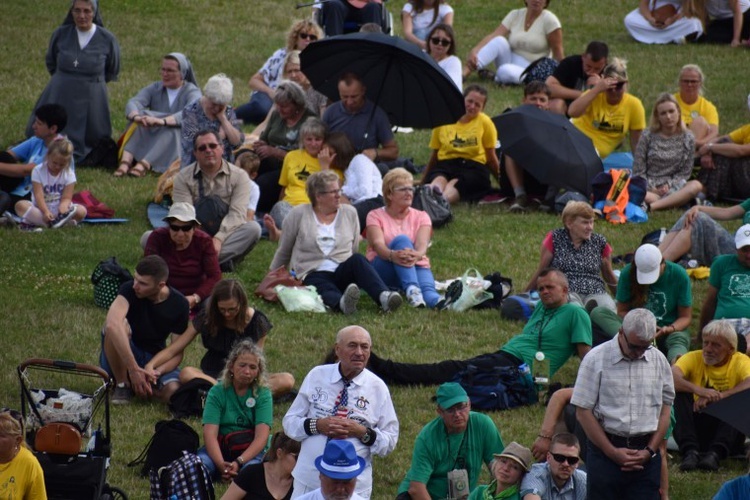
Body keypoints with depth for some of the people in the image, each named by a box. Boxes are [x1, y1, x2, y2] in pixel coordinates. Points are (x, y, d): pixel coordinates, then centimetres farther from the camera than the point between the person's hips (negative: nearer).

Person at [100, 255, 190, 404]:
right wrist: (134, 369, -44)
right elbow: (112, 323, -39)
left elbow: (177, 352, -8)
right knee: (119, 325, -34)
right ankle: (122, 385, -14)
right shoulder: (129, 290, -19)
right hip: (121, 359, -2)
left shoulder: (179, 304, -10)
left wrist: (156, 372, -30)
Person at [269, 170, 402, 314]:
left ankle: (383, 296, -59)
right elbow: (283, 252, 17)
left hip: (343, 273, 3)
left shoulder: (350, 213, 14)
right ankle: (343, 302, -75)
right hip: (314, 275, -2)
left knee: (358, 260, -33)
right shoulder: (299, 215, 7)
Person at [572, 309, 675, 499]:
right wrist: (612, 452, -8)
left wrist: (649, 451, -2)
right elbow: (583, 412, -5)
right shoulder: (596, 359, -4)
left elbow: (665, 410, 11)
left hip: (646, 453, 2)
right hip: (604, 451, -2)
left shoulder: (658, 361, 6)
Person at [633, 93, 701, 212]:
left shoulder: (687, 138, 6)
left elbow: (685, 172, 7)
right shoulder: (648, 136, 2)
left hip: (672, 186, 2)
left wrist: (669, 185, -11)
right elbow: (638, 171, 2)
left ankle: (650, 206, -41)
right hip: (649, 188, -2)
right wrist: (651, 189, -11)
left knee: (696, 186, -31)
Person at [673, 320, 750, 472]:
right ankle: (690, 451, -34)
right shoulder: (693, 358, 2)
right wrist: (698, 390, -36)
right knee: (679, 393, -20)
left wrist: (716, 397, -35)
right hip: (695, 428, 1)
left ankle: (715, 453, -39)